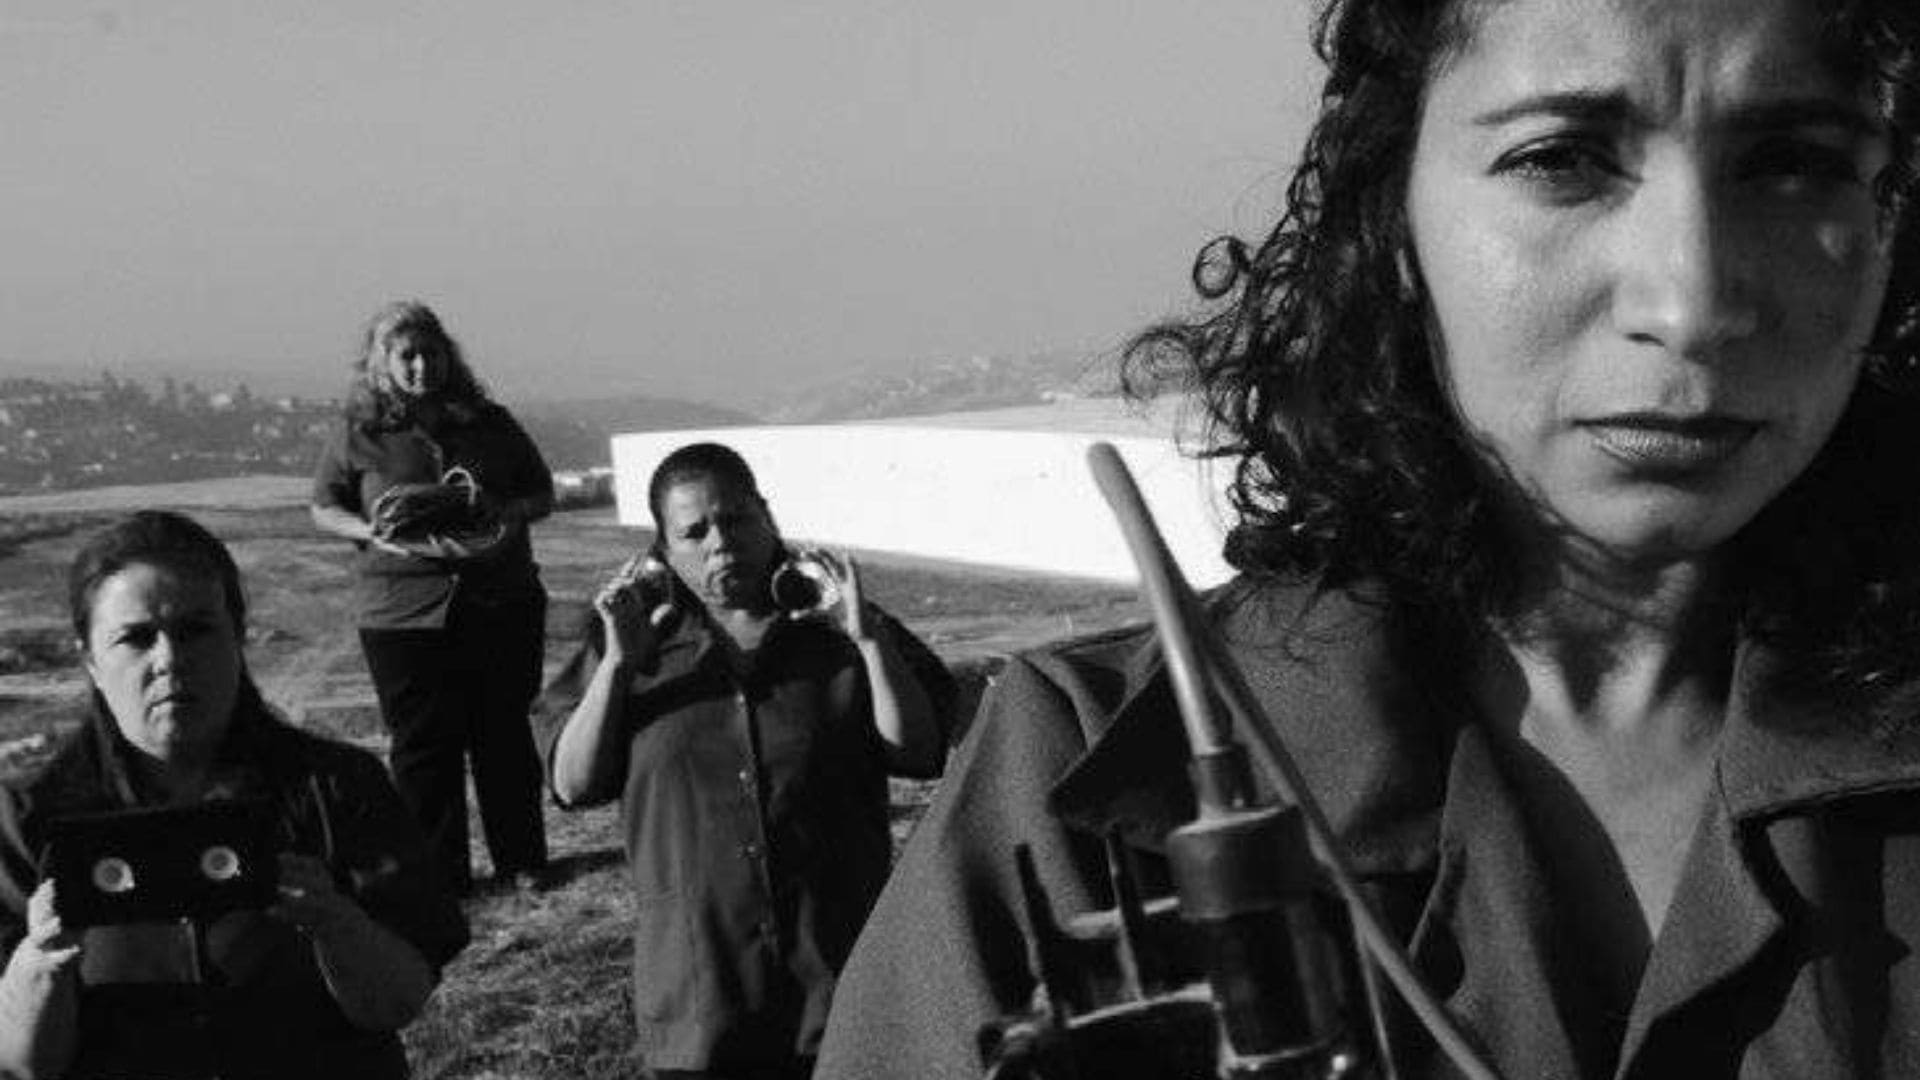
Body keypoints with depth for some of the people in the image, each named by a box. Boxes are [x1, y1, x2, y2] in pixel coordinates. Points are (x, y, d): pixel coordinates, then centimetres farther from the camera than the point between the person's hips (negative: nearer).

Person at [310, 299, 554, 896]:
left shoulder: (489, 422, 7)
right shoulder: (360, 431, 3)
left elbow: (543, 495, 13)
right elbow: (324, 508, 9)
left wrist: (512, 511, -9)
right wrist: (371, 532, -11)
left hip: (502, 605, 2)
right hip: (404, 614, -1)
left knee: (504, 735, 8)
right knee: (423, 746, 2)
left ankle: (521, 860, 21)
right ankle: (437, 875, 13)